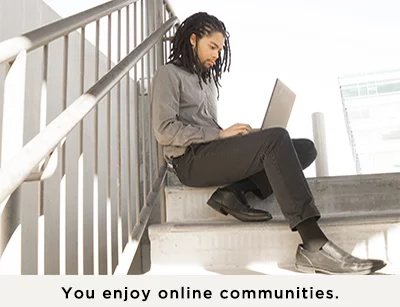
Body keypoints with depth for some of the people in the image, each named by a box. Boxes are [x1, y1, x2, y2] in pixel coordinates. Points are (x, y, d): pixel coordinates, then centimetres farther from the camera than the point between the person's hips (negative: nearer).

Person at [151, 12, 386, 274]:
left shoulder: (208, 80, 29)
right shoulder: (169, 74, 4)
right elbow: (165, 131, -11)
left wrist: (240, 135, 3)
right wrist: (219, 134, -13)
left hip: (213, 154, 8)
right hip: (192, 160, -8)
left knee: (306, 148, -5)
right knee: (277, 137, -29)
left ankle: (235, 192, -24)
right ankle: (314, 246, -35)